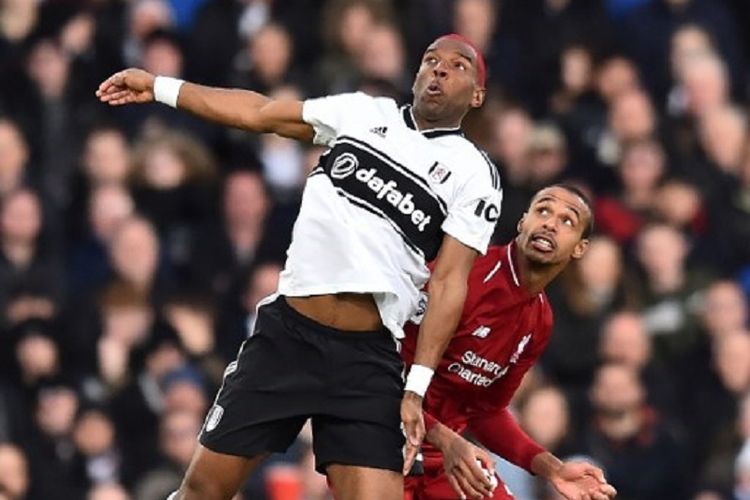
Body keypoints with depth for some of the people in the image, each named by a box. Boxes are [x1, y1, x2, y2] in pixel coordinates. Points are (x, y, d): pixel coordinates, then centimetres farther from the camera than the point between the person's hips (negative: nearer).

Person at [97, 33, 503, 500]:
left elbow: (450, 282, -3)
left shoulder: (475, 175, 2)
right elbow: (258, 113, 20)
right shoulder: (363, 112, 11)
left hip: (367, 360, -2)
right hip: (285, 334, 3)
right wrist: (158, 87, 23)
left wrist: (417, 388, -11)